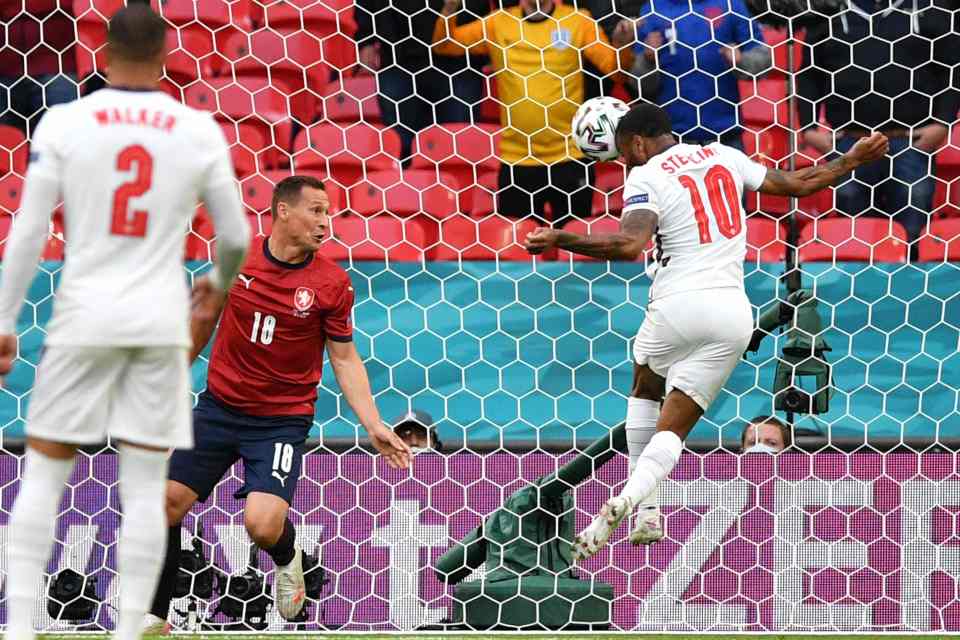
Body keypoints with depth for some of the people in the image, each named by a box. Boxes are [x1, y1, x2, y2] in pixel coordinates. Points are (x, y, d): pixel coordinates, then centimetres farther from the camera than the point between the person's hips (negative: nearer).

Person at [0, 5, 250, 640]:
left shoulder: (63, 122, -3)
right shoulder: (199, 131, 1)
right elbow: (236, 236, 7)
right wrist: (218, 284, 29)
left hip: (85, 317, -1)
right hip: (161, 320, 1)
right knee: (145, 485, 5)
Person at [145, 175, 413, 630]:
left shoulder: (332, 283, -10)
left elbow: (345, 359, -2)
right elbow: (205, 318, 12)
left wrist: (374, 426, -12)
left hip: (282, 418, -3)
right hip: (219, 406, 3)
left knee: (262, 523, -21)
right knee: (168, 503, -3)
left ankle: (288, 559, 17)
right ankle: (154, 617, 14)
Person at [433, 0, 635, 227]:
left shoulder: (577, 22, 0)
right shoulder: (497, 24, 5)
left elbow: (613, 65, -4)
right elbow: (442, 45, 7)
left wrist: (621, 46, -25)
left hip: (569, 158, -2)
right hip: (516, 160, 2)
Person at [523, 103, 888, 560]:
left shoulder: (644, 177, -3)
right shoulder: (724, 155, 13)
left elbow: (629, 245, -20)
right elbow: (797, 184, 22)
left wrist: (559, 240, -16)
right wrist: (851, 161, 38)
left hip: (679, 302, -3)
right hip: (733, 313, 3)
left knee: (645, 392, 28)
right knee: (672, 429, 8)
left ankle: (647, 515, 22)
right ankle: (631, 499, -21)